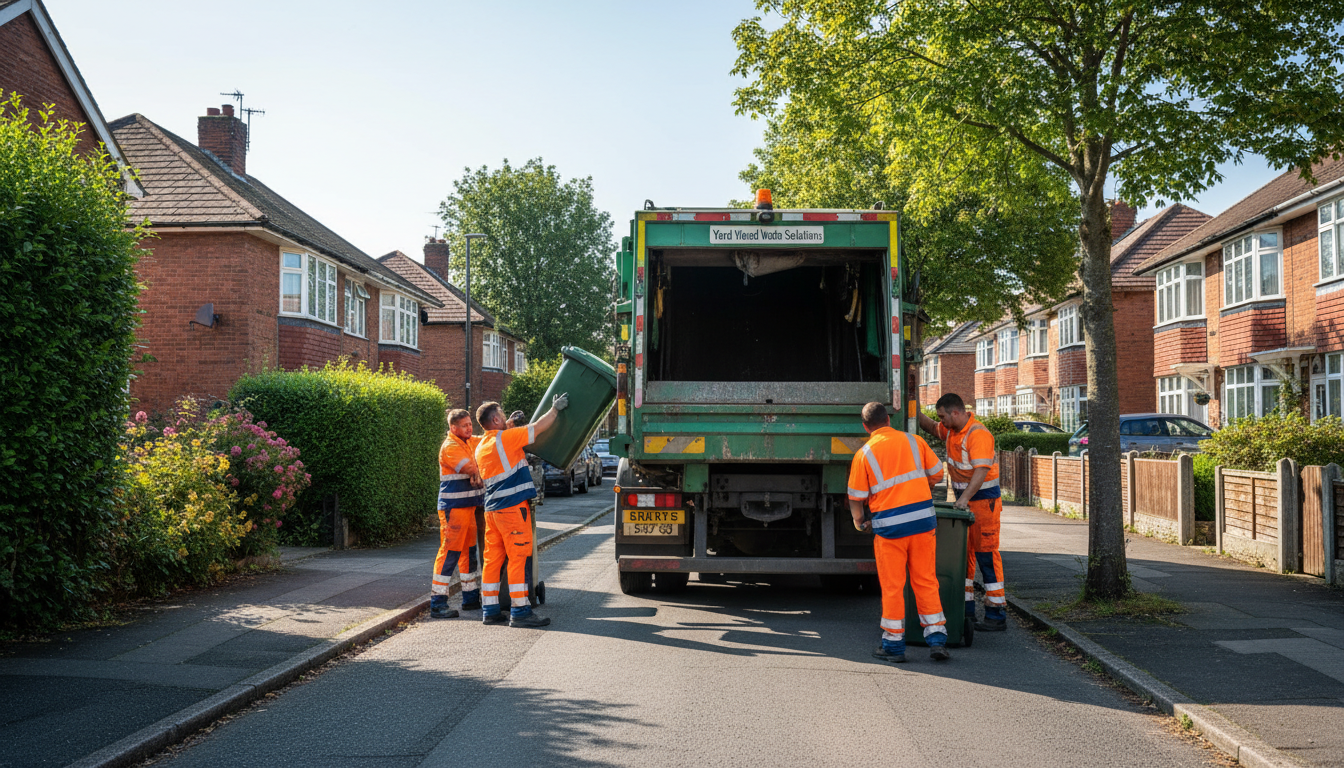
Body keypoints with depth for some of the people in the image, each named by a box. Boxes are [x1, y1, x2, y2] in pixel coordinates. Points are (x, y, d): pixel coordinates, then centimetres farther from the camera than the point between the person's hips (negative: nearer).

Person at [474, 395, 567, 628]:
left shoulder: (481, 447, 14)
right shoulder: (506, 438, -10)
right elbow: (539, 427, -4)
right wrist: (556, 409, 9)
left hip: (492, 509, 9)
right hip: (513, 506, -9)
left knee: (493, 558, 10)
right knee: (519, 557, -6)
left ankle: (489, 610, 13)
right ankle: (520, 611, -6)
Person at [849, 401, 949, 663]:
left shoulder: (864, 454, -1)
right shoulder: (914, 441, 7)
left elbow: (856, 498, 1)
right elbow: (937, 473, 16)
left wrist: (859, 522, 20)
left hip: (889, 524, -3)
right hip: (924, 517, 3)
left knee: (892, 586, 6)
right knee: (926, 581, 11)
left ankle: (893, 644, 12)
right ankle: (937, 639, 11)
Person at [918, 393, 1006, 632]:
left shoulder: (978, 434, -22)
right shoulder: (951, 430, 7)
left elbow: (981, 471, -32)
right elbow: (932, 428, 29)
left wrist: (965, 497, -42)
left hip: (983, 498, -9)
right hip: (963, 499, 9)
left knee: (986, 554, -7)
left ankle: (997, 615, -3)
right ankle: (965, 609, 19)